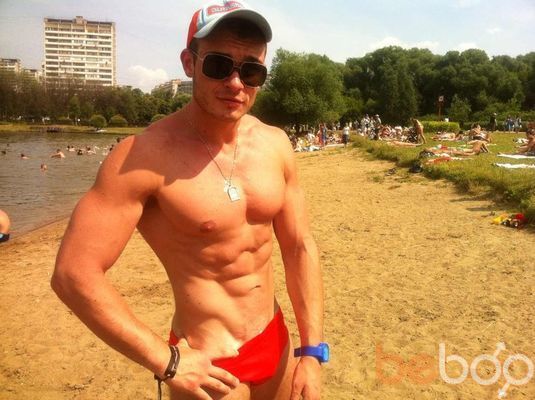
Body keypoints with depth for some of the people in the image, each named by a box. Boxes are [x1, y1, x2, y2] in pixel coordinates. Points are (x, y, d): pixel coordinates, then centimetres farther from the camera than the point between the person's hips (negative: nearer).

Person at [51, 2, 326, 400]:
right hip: (210, 367, -6)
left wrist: (312, 349, -1)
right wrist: (167, 362, -17)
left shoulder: (275, 145, -3)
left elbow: (300, 247, 2)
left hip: (276, 342, 6)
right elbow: (74, 273, -20)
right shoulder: (146, 154, -20)